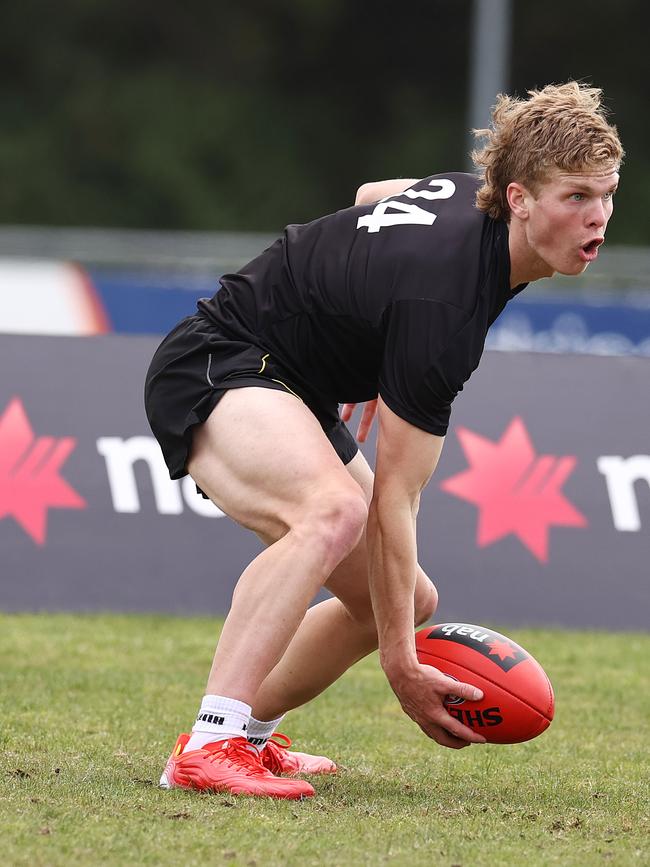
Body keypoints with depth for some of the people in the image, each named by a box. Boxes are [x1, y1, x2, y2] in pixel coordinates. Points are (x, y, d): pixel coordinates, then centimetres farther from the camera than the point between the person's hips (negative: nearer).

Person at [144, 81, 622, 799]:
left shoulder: (473, 194, -5)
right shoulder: (442, 305, -31)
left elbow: (373, 194, 20)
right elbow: (393, 499, -28)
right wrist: (400, 665, -24)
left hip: (289, 389, 10)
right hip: (212, 369, -10)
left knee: (405, 601, 10)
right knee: (335, 510, -39)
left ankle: (249, 736, 25)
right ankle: (208, 747, -39)